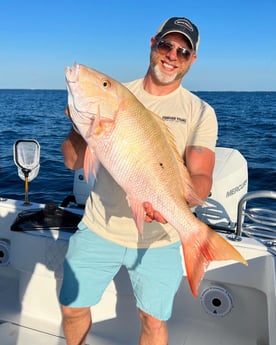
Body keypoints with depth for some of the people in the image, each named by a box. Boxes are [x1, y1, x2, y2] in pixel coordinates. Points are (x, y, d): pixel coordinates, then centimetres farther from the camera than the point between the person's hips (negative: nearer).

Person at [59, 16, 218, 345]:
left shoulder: (200, 112, -3)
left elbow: (201, 177, -13)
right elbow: (73, 161, -4)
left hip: (159, 237, -1)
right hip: (99, 228, 2)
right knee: (72, 307, 14)